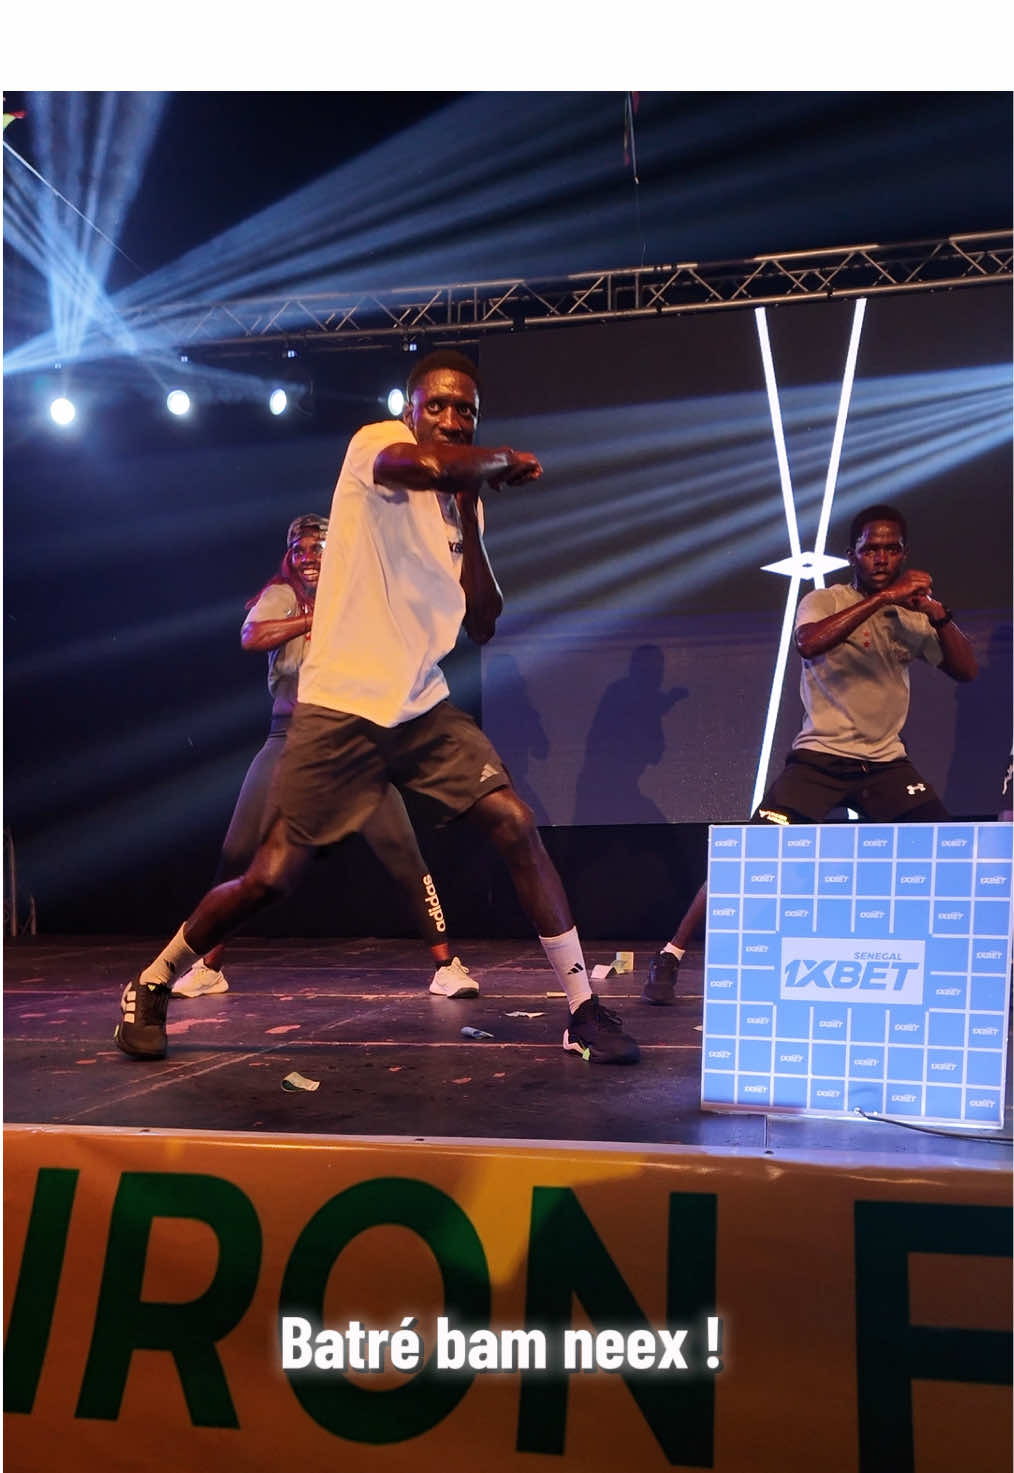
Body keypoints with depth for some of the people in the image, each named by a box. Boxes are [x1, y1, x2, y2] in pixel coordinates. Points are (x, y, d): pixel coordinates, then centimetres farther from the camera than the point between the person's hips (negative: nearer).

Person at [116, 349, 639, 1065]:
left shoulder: (462, 499, 13)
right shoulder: (375, 443, -5)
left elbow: (483, 625, 6)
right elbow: (431, 466, -31)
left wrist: (471, 519, -1)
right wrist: (507, 460, -12)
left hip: (424, 708, 5)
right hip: (340, 705, -5)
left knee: (517, 825, -10)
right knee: (271, 878, -2)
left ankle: (584, 1011, -1)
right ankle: (151, 986, 23)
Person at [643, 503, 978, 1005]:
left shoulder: (911, 614, 9)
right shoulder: (825, 601, -5)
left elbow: (965, 670, 5)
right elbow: (809, 643, -27)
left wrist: (939, 615, -11)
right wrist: (882, 599, -29)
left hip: (886, 762, 5)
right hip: (819, 757, -4)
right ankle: (670, 956, -4)